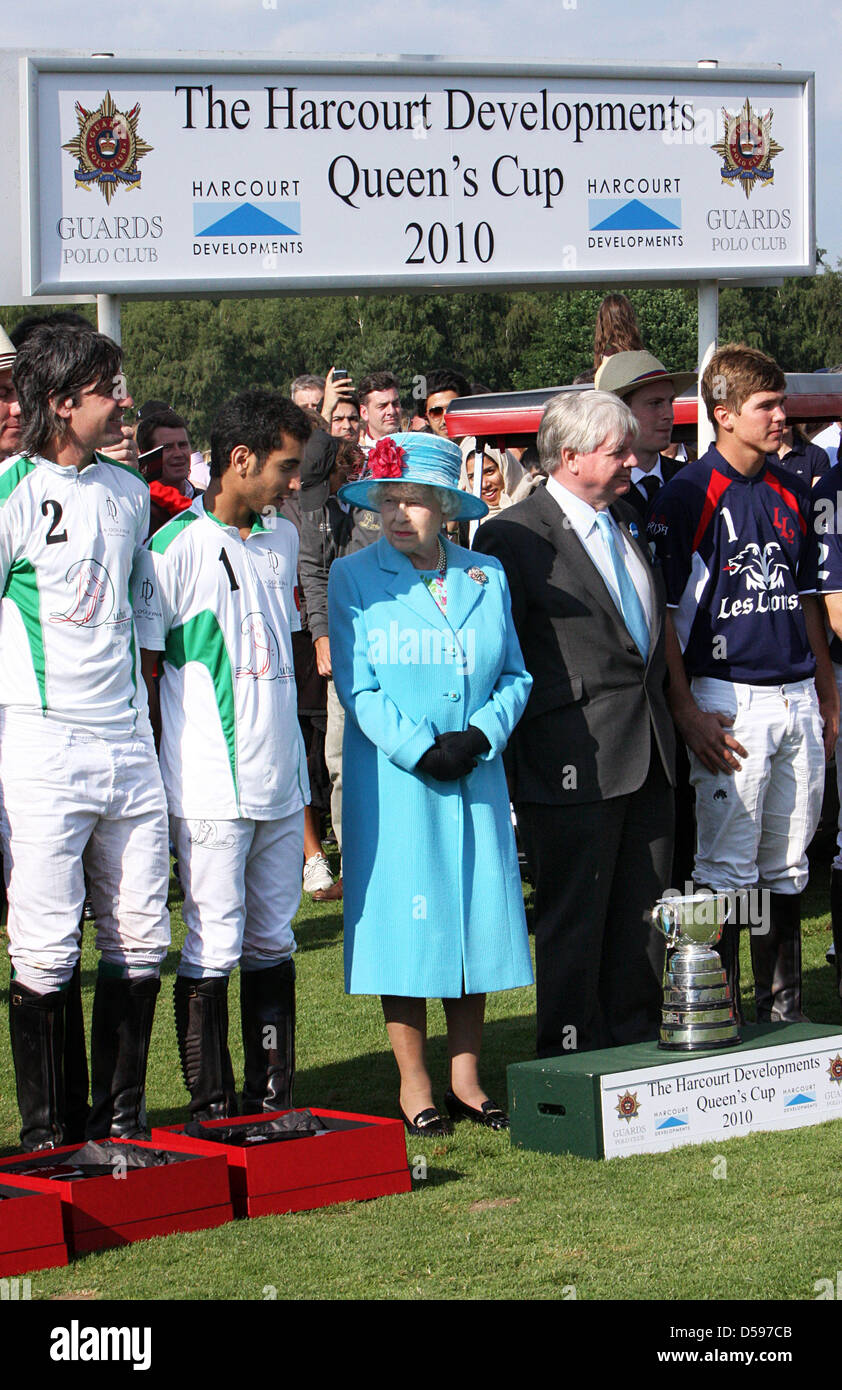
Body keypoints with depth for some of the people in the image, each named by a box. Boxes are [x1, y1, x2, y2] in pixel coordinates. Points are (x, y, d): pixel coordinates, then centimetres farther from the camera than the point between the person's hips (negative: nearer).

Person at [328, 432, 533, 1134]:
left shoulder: (487, 577, 9)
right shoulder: (353, 578, 0)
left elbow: (514, 675, 8)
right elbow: (357, 684, -5)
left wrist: (480, 736, -10)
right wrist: (421, 750, -14)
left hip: (477, 778, 3)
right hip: (394, 780, -3)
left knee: (478, 912, 4)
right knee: (406, 918, -1)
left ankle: (466, 1075, 15)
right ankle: (414, 1082, 9)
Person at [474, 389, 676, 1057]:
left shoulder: (627, 520, 15)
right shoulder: (513, 537, -10)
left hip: (647, 752, 7)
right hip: (574, 765, -7)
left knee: (642, 917, 11)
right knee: (574, 922, 0)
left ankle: (635, 1047, 21)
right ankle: (569, 1064, 8)